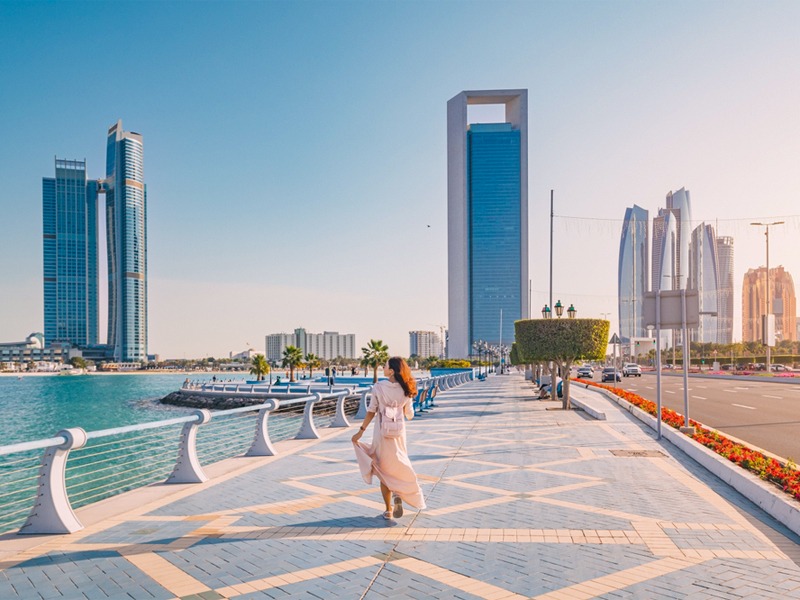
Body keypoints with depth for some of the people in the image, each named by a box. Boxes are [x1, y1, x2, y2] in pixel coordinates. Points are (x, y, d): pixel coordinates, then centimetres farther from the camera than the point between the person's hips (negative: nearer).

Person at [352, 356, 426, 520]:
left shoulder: (378, 387, -12)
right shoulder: (405, 390, -6)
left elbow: (371, 412, -10)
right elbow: (410, 415, 0)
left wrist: (361, 431, -2)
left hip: (382, 433, -2)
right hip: (398, 433, 2)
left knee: (384, 471, 11)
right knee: (399, 466, 23)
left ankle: (388, 509, 15)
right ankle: (398, 494, -1)